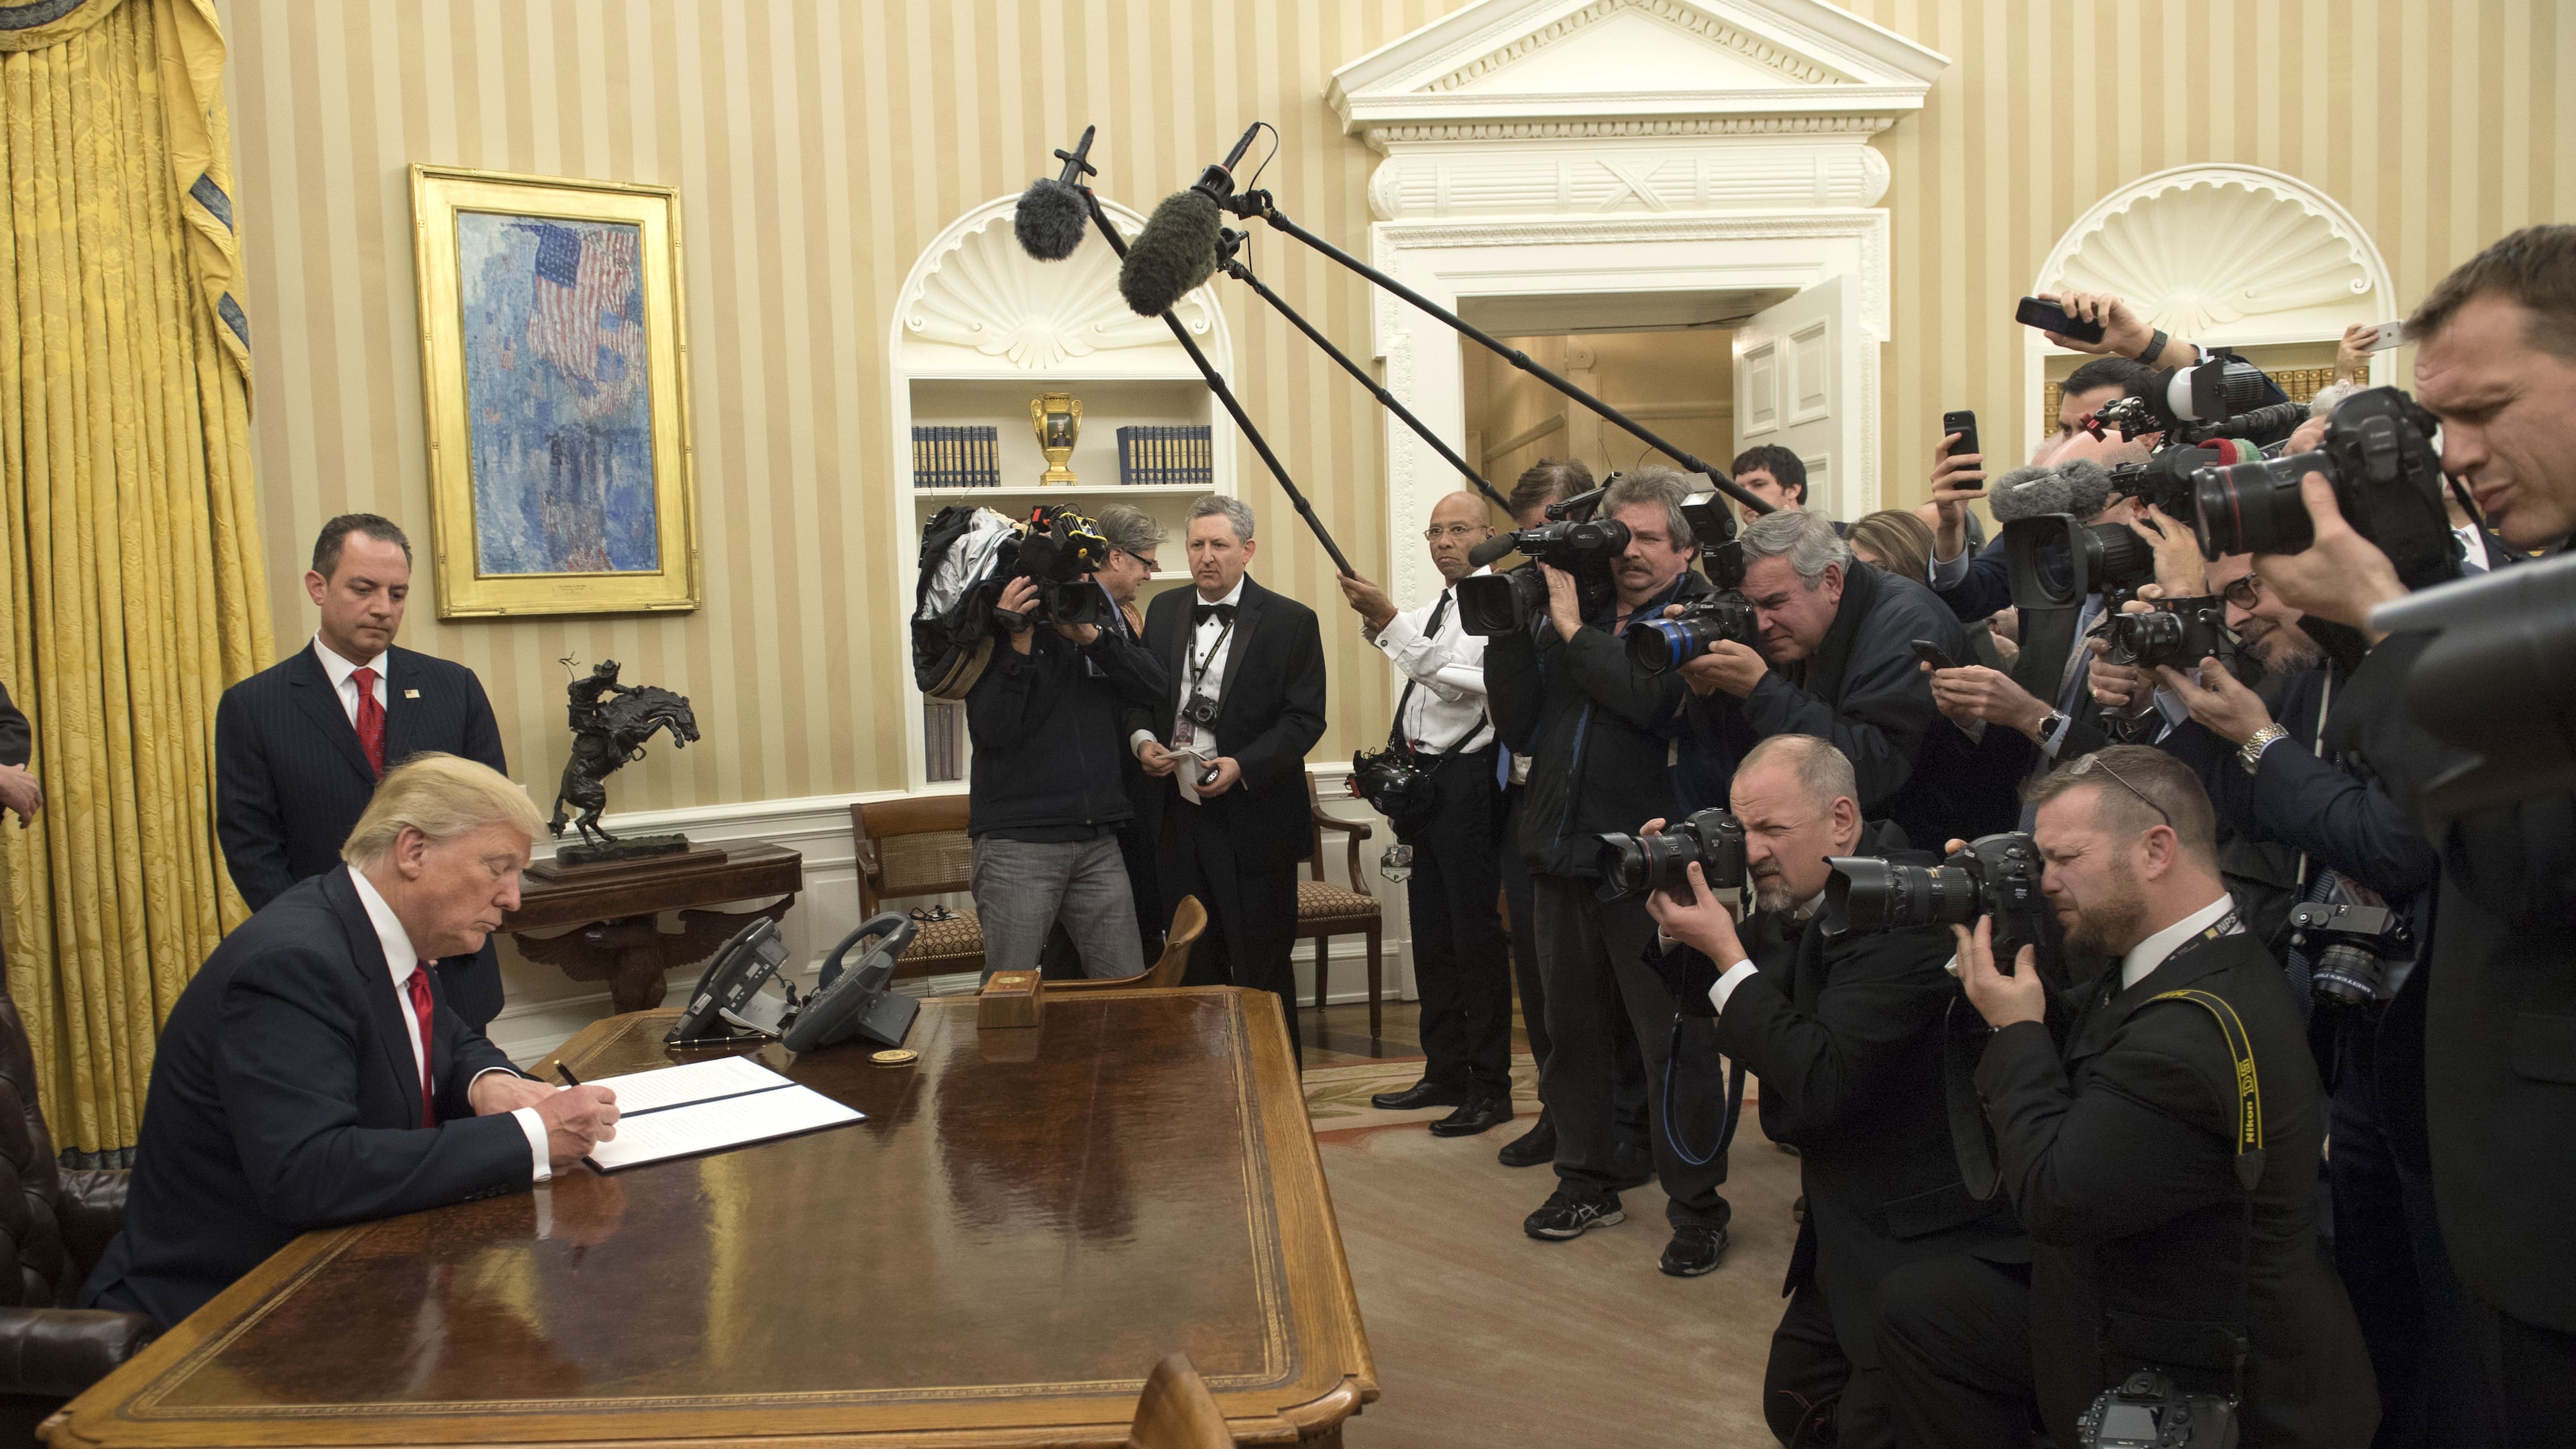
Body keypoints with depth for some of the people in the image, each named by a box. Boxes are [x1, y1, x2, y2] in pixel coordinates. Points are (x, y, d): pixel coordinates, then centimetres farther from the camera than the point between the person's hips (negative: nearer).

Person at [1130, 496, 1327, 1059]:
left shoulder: (1290, 621, -5)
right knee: (1194, 968, 13)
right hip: (1179, 814, 5)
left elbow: (1305, 718, -9)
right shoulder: (1164, 610, 9)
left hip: (1253, 820, -4)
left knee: (1262, 971, 4)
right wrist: (1142, 738, -6)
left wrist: (1242, 766, -21)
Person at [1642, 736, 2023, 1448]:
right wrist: (1685, 930, -6)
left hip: (1927, 1246, -9)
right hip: (1850, 1230, 9)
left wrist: (1726, 953, -24)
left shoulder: (1900, 915, -25)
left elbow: (1821, 1087, -28)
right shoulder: (1800, 904, 3)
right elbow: (1713, 1003, 13)